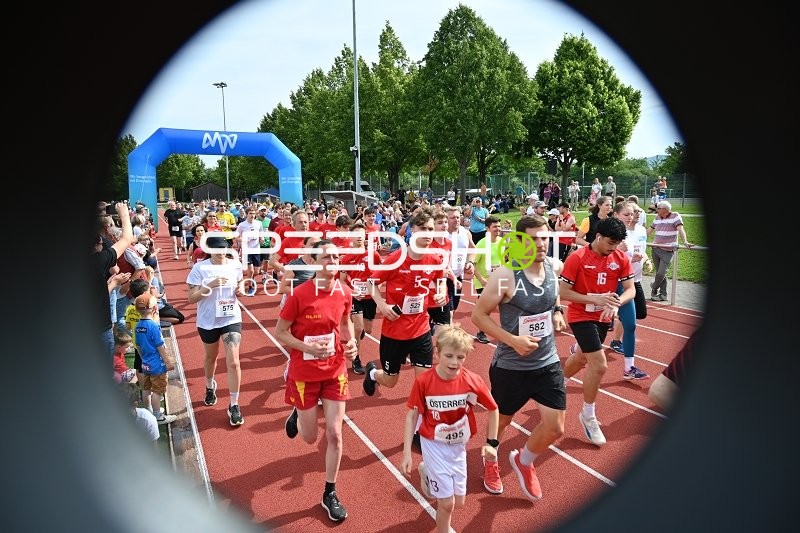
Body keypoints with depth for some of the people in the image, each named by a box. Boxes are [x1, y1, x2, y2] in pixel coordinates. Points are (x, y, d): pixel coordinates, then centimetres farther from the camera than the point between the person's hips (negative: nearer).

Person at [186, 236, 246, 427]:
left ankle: (234, 405, 4)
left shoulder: (235, 265, -5)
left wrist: (240, 290, -9)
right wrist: (210, 286, -29)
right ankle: (210, 387, 53)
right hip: (208, 321, 0)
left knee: (233, 362, -9)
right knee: (210, 357, 23)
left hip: (231, 319, 0)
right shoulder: (199, 268, -13)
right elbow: (191, 298, -15)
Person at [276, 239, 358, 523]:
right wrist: (308, 347, -25)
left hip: (335, 371, 3)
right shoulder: (299, 294, -19)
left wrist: (351, 342, -6)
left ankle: (330, 494, 23)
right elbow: (280, 333, -11)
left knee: (334, 434, 3)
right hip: (304, 373, -3)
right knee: (310, 437, 11)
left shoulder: (345, 293, -6)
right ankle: (297, 414, 47)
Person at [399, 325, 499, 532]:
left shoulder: (472, 381, -19)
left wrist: (491, 443, -1)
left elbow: (492, 409, -2)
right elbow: (412, 416, -11)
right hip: (434, 445, -3)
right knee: (447, 503, -4)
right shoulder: (423, 381, -22)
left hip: (458, 446, 3)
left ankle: (427, 472, 41)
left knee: (459, 502, 15)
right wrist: (406, 453, -11)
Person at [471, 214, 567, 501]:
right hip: (510, 367, -4)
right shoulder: (505, 276, -22)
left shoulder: (555, 266, -4)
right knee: (500, 420, 17)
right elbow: (478, 315, -16)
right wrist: (513, 340, -24)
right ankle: (491, 462, 49)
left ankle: (523, 461, 35)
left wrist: (557, 311, 3)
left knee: (555, 428, 3)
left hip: (548, 362, 4)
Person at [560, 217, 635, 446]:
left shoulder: (621, 259, -5)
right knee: (599, 366, -14)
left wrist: (616, 303, -25)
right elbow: (563, 292, -18)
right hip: (581, 317, -6)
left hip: (603, 318, 6)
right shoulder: (577, 258, -19)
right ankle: (588, 416, 7)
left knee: (581, 359, 24)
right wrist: (594, 299, -28)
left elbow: (630, 289, -4)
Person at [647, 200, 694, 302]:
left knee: (661, 273, -9)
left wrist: (685, 241, -31)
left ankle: (654, 288, 20)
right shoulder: (657, 218, 11)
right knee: (660, 273, 7)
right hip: (655, 249, 5)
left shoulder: (675, 216, -6)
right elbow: (649, 230, 19)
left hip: (668, 251, -5)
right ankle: (663, 294, 17)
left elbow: (681, 229, -18)